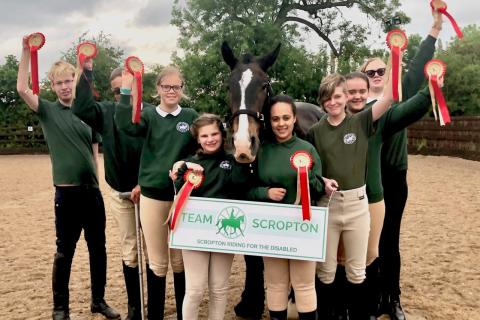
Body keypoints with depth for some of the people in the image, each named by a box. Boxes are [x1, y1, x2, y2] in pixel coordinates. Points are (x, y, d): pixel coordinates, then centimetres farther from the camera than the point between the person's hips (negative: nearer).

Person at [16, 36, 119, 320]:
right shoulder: (48, 110, 1)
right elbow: (22, 88, -14)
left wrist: (97, 180, 11)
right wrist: (26, 51, -17)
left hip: (92, 190, 4)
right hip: (67, 192, -3)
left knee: (98, 248, 10)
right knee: (65, 251, 5)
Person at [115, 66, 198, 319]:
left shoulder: (191, 116, 2)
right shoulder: (149, 115, 1)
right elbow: (126, 125, -20)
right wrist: (126, 92, -28)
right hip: (152, 196, 0)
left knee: (181, 261, 13)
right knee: (157, 263, 10)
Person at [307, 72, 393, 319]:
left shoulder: (361, 123, -1)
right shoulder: (315, 131, 1)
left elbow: (389, 97, -13)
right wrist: (323, 181, -14)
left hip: (357, 203, 0)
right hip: (326, 203, 1)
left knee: (356, 271, 11)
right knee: (326, 271, 11)